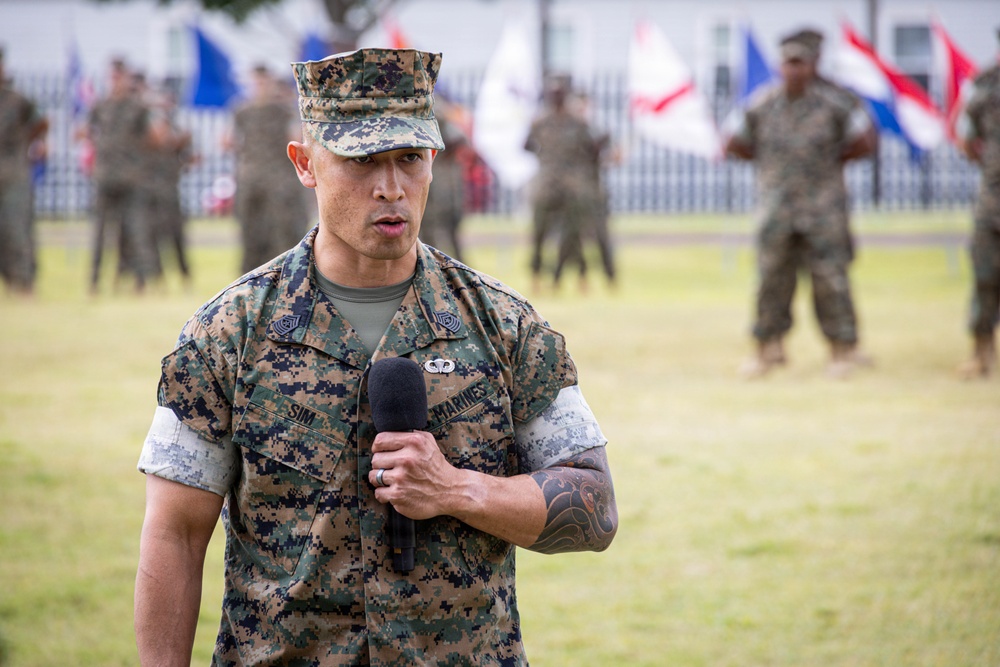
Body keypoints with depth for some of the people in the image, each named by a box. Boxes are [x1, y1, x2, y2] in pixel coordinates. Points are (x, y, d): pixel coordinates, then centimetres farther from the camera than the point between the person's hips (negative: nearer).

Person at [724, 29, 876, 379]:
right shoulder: (762, 104, 3)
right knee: (772, 278, 5)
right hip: (777, 206, 3)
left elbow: (864, 142, -1)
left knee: (830, 279, -3)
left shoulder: (834, 102, -5)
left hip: (822, 208, -3)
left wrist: (832, 160, 0)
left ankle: (844, 350, 7)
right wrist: (768, 161, 7)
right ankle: (769, 347, 15)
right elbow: (735, 143, 13)